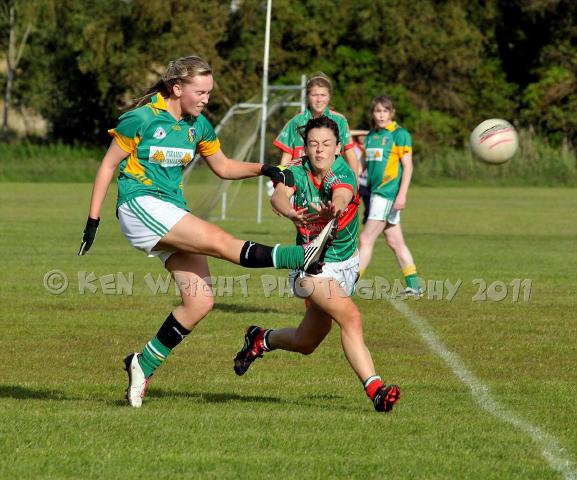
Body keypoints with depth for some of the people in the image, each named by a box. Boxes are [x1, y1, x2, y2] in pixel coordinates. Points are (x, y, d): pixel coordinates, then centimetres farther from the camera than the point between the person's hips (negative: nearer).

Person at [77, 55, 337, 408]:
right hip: (140, 206, -8)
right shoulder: (141, 120, -10)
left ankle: (144, 365, 6)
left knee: (200, 302, -5)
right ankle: (304, 257, -38)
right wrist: (93, 220, -7)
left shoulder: (198, 125, 10)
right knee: (219, 240, -24)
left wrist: (264, 170, 5)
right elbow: (108, 166, -4)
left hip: (172, 213, 8)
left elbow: (223, 167, 22)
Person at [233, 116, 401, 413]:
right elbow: (279, 196, -33)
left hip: (345, 265, 3)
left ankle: (261, 340, 43)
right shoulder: (297, 174, -11)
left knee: (306, 343, 12)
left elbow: (341, 197, -38)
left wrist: (333, 209, -62)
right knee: (350, 317, -27)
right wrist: (290, 212, -56)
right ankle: (375, 389, -31)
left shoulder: (344, 175, -14)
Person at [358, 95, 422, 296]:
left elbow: (408, 166, -10)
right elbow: (364, 165, 19)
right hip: (375, 192, 8)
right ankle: (414, 286, 15)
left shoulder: (400, 134, -6)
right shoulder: (370, 136, 15)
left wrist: (402, 194, -18)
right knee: (395, 242, 10)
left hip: (388, 193, -8)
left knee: (366, 240, -10)